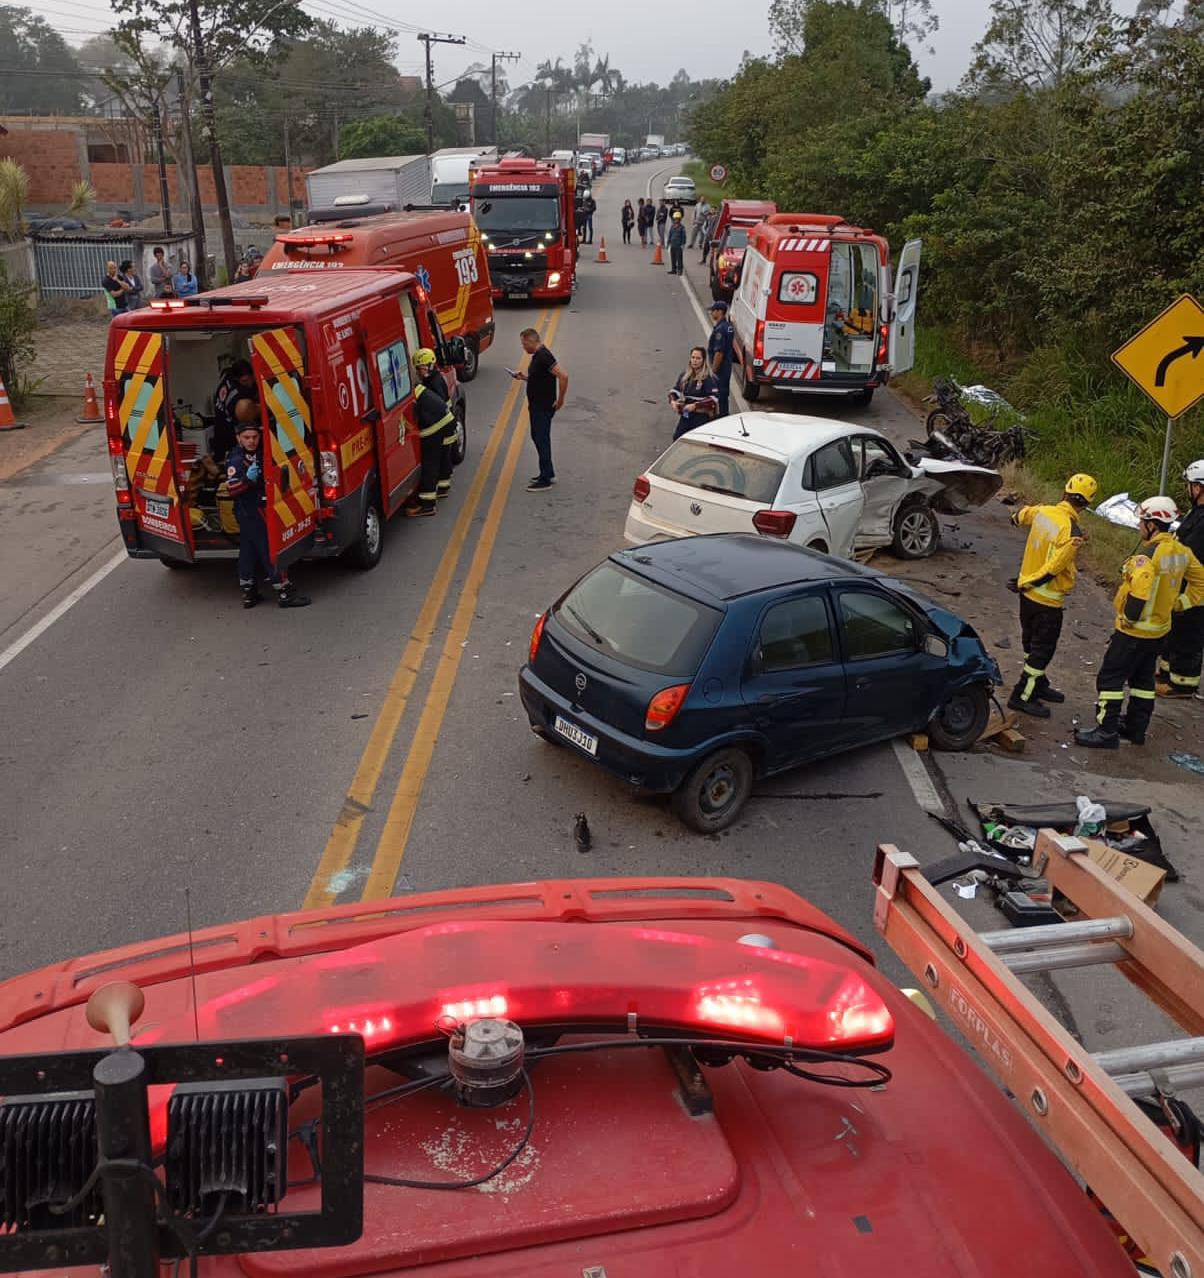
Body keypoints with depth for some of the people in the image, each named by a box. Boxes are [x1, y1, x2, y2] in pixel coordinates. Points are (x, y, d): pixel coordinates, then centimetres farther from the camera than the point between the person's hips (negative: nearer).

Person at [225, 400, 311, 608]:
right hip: (249, 511, -9)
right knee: (270, 548, -8)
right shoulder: (236, 459, -16)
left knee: (249, 549, 12)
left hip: (258, 508, 9)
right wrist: (247, 478, -36)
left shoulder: (257, 454, 9)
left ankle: (249, 593, 19)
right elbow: (232, 488, -23)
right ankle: (284, 593, -6)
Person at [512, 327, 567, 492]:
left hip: (544, 407, -11)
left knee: (542, 440, -5)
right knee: (537, 438, 18)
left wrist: (560, 399, -21)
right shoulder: (537, 355, 10)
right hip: (536, 406, 11)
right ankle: (549, 473, 27)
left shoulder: (544, 356, -21)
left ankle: (545, 479, 1)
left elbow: (563, 376, -28)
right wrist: (524, 377, 6)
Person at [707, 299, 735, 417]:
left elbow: (719, 352, -25)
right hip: (727, 366, 10)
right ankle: (725, 413, 27)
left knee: (720, 393, -3)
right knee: (724, 391, 18)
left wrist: (713, 369, -20)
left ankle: (721, 414, 2)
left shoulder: (720, 329, -22)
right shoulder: (728, 326, 9)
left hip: (720, 368, -10)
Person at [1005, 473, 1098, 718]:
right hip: (1047, 601, -8)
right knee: (1042, 649, 5)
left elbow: (1022, 514, 17)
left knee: (1033, 644, 22)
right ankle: (1022, 696, 11)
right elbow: (1053, 569, -26)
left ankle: (1038, 686, 40)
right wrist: (1024, 584, -15)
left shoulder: (1042, 511, -6)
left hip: (1028, 595, 8)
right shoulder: (1071, 532, -26)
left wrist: (1017, 518, 37)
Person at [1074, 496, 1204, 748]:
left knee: (1110, 678, -1)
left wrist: (1127, 618, -21)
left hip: (1135, 631, -9)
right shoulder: (1181, 551, 3)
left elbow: (1140, 592, -35)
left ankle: (1106, 731, 2)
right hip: (1160, 629, 9)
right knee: (1143, 678, 20)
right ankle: (1136, 727, 30)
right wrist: (1177, 604, 14)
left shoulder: (1147, 555, -25)